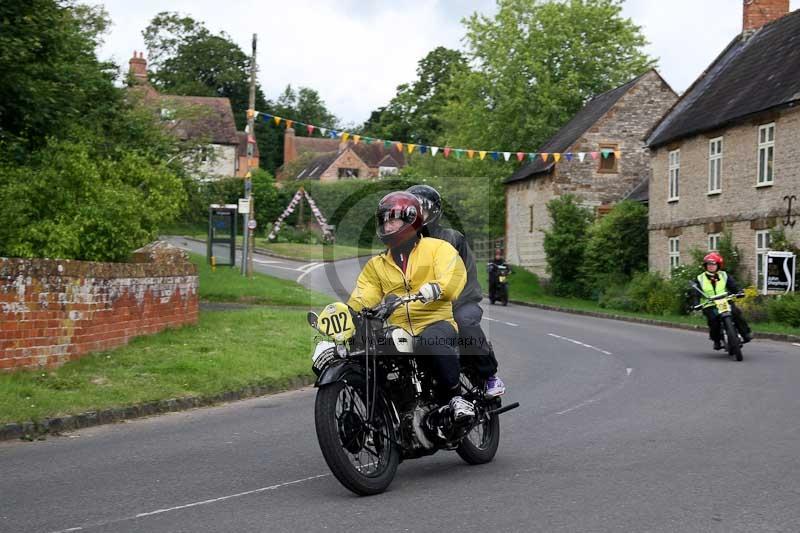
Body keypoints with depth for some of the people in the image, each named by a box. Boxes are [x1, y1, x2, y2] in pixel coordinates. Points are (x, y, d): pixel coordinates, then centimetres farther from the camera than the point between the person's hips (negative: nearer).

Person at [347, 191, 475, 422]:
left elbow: (454, 276, -11)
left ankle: (454, 395, -20)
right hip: (397, 331, 5)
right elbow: (361, 299, 9)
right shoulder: (376, 264, 22)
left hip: (436, 323, -4)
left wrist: (432, 289, -33)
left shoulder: (437, 248, 9)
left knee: (432, 340, -39)